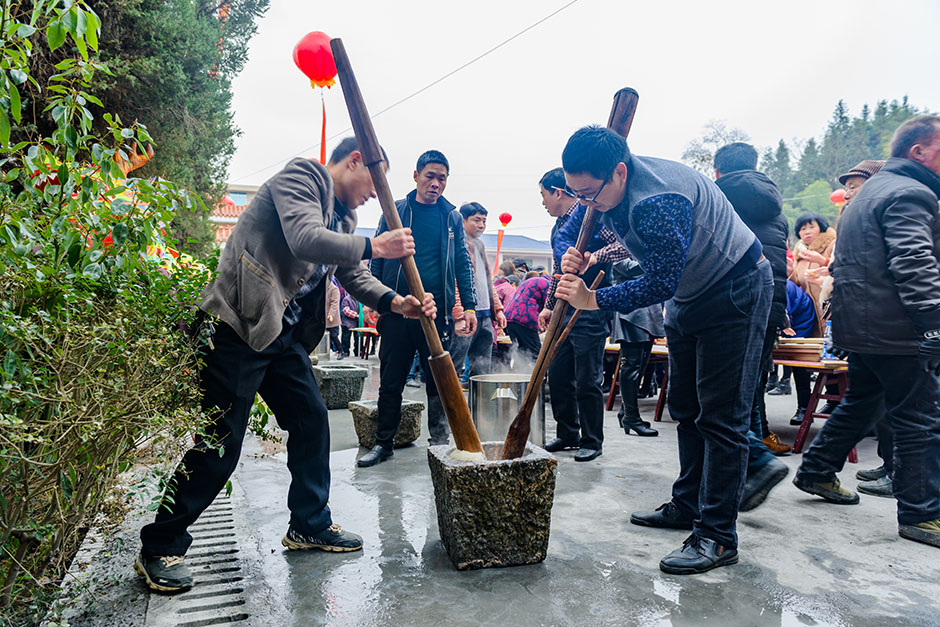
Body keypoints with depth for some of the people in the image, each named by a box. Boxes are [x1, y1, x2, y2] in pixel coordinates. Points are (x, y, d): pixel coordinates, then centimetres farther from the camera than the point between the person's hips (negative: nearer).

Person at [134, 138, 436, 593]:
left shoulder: (342, 215, 17)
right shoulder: (300, 176, -10)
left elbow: (353, 276, 15)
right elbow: (306, 240, -27)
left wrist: (397, 303, -1)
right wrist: (373, 247, -18)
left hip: (284, 333, 9)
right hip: (239, 325, -9)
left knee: (312, 421, 10)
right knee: (219, 444, -3)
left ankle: (310, 525, 27)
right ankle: (159, 548, 16)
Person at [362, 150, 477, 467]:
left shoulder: (452, 217, 9)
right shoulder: (394, 211, 7)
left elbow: (463, 263, 9)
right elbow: (377, 257, 9)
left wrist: (469, 306, 0)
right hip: (396, 310, 0)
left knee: (439, 381, 6)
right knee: (390, 381, 6)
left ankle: (440, 442, 20)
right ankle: (383, 442, 20)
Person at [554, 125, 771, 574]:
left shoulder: (658, 202, -34)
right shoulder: (602, 188, -6)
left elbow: (660, 284, -29)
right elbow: (567, 233, 4)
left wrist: (594, 300, -27)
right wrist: (573, 258, -19)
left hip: (735, 292, -9)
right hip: (687, 296, 9)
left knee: (721, 417, -8)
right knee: (686, 410, 14)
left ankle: (717, 536, -1)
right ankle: (687, 505, 26)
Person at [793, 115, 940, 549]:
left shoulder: (871, 190, 21)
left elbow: (848, 261, 26)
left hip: (860, 325, 10)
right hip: (895, 330, -10)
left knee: (859, 403, 21)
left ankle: (817, 472, 30)